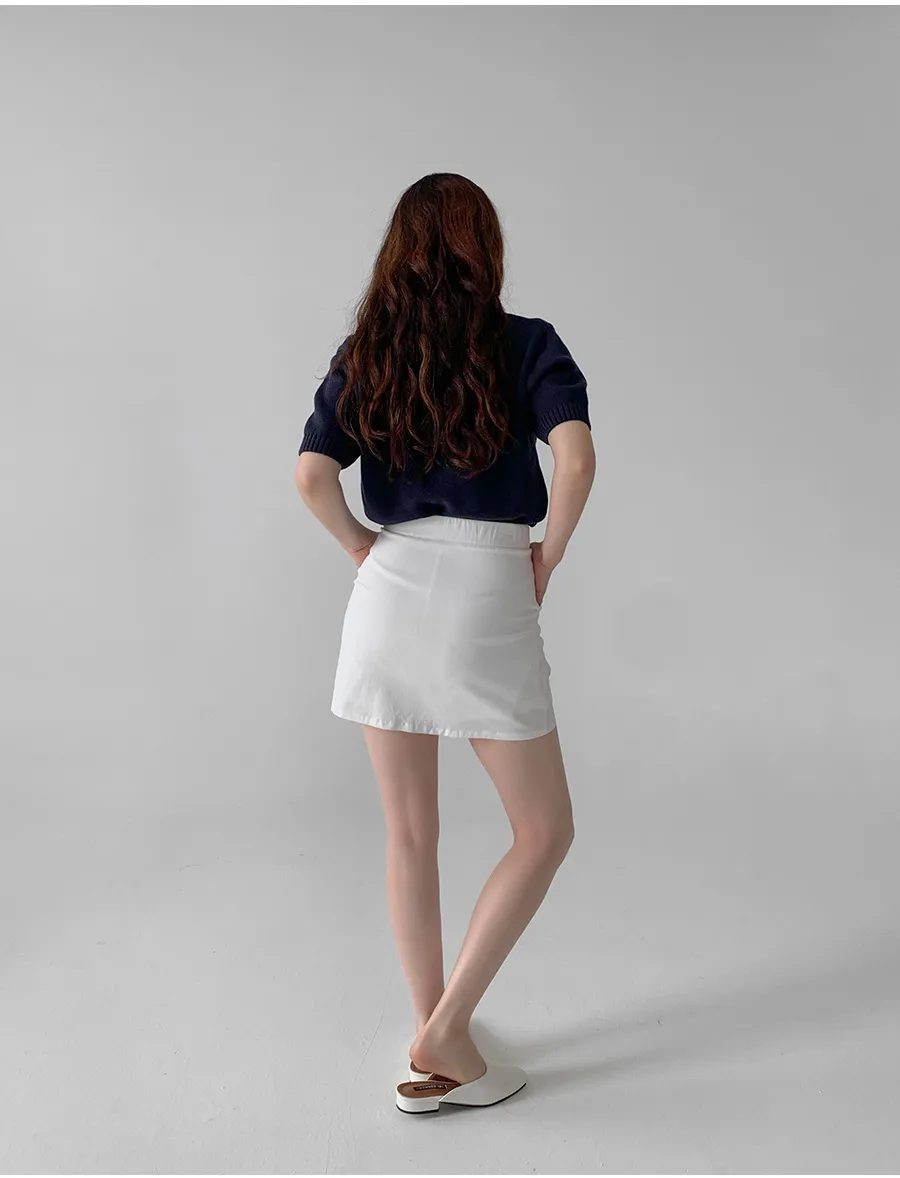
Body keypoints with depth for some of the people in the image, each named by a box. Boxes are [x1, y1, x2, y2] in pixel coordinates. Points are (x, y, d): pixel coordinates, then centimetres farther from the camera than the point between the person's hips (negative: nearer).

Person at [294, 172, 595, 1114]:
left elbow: (311, 475, -3)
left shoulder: (364, 354, 9)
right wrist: (548, 557, -2)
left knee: (409, 834, 14)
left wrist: (366, 550, 10)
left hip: (390, 592, 4)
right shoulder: (526, 343, 1)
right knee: (545, 831, 12)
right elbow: (575, 456, -16)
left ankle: (431, 1031, 29)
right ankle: (444, 1037, 13)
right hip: (487, 595, -4)